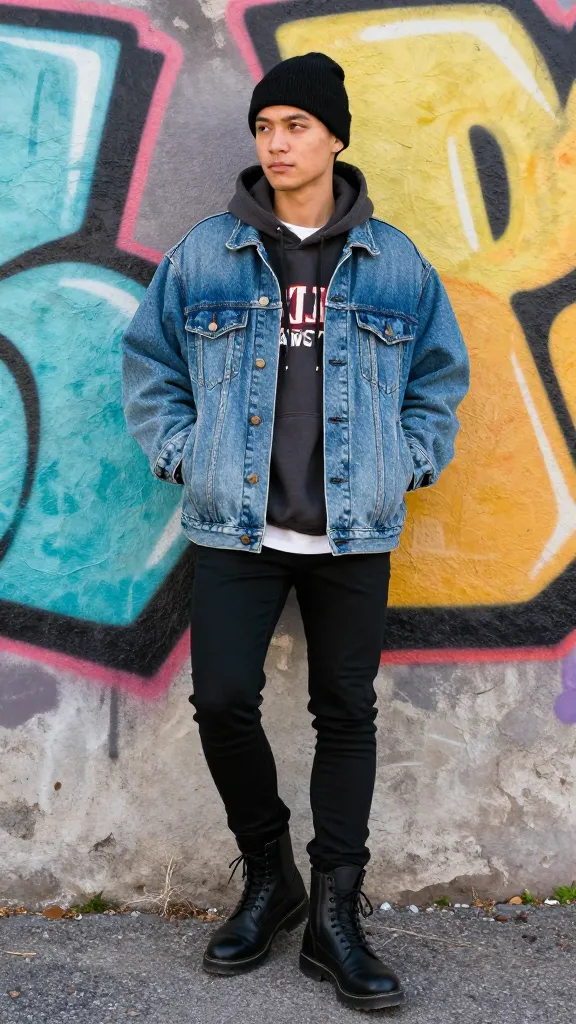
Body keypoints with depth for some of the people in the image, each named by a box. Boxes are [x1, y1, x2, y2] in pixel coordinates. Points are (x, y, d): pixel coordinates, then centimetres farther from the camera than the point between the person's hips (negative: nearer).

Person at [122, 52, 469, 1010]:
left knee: (347, 713, 5)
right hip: (234, 528, 0)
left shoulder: (395, 261, 5)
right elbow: (149, 362, 11)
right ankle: (269, 876, 22)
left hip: (354, 534, 1)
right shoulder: (204, 252, 4)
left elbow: (441, 373, 14)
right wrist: (183, 455, 0)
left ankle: (335, 919, 18)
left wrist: (406, 463, 3)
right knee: (222, 700, -5)